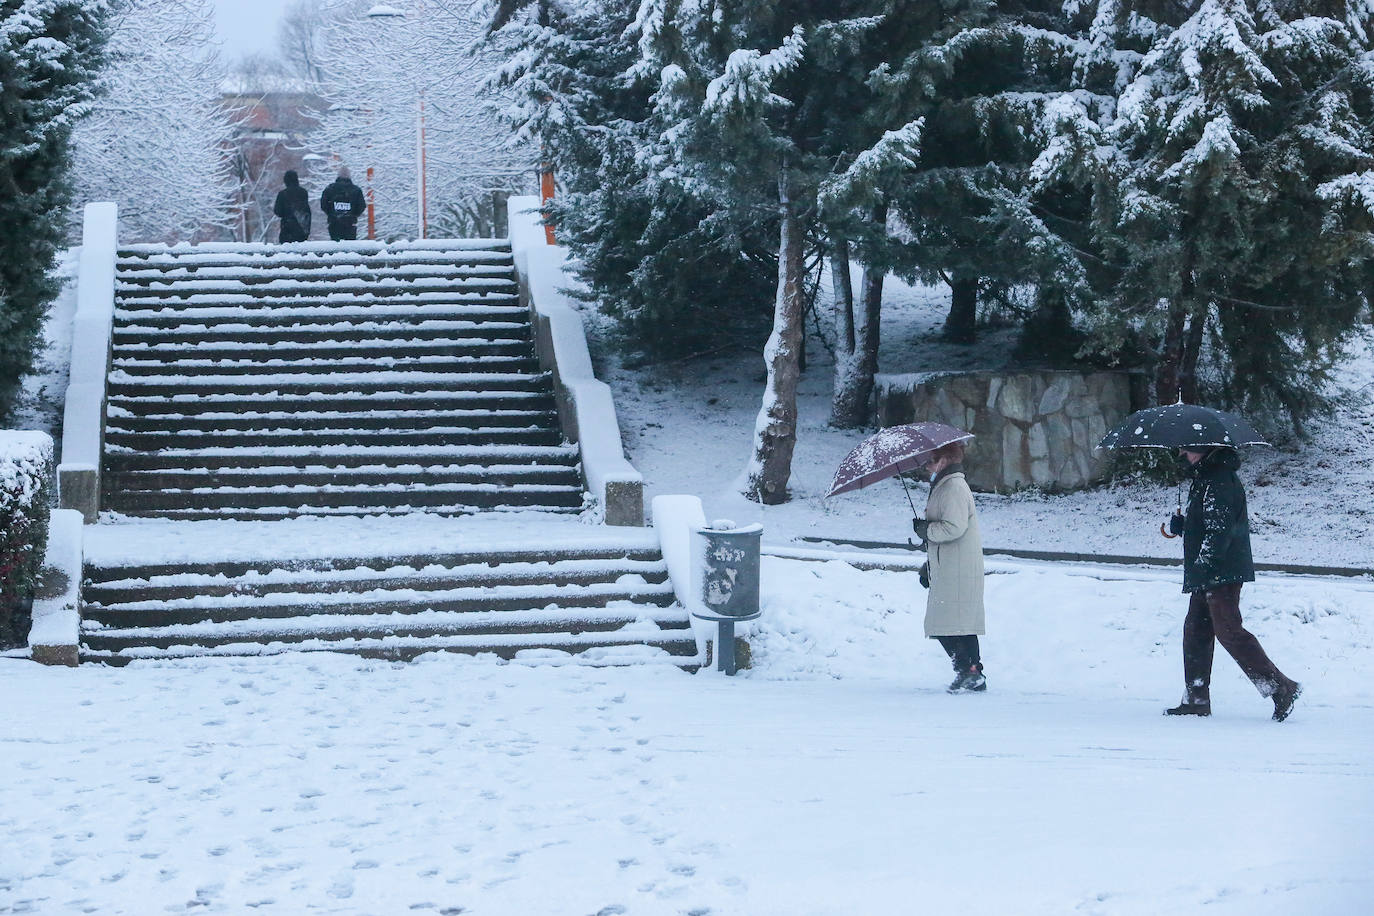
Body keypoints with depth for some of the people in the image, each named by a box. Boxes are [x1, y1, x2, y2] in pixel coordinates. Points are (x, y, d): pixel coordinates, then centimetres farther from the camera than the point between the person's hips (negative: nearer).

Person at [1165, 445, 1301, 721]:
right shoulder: (1204, 479, 18)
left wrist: (1203, 560, -26)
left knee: (1229, 631, -12)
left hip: (1222, 574, -11)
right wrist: (1182, 526, 8)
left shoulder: (1219, 481, -15)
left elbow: (1220, 528, -23)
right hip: (1206, 576, 11)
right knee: (1196, 630, 12)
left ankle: (1280, 687, -11)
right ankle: (1196, 700, 17)